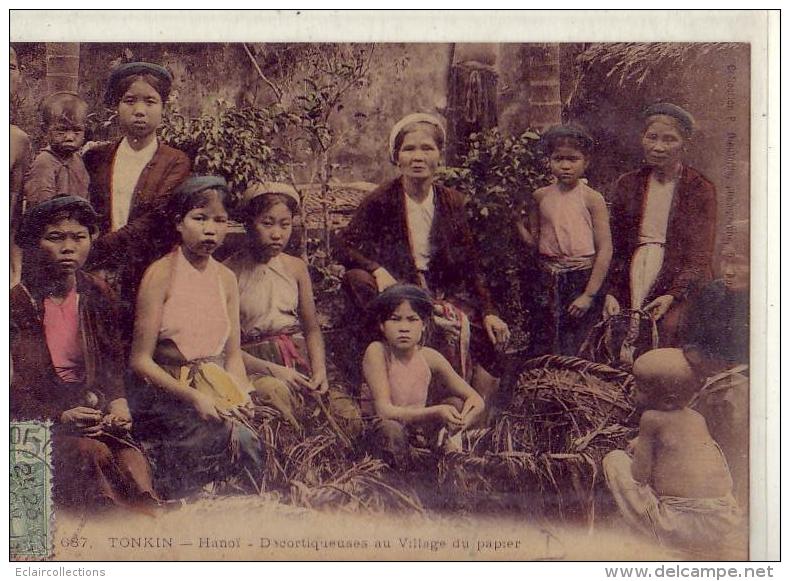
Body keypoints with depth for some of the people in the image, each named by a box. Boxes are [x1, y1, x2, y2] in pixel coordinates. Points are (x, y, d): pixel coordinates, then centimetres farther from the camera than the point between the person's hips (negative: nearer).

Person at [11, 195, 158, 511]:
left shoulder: (97, 295, 10)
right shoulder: (18, 303, -5)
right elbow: (14, 391, -7)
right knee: (92, 453, -33)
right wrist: (60, 417, -20)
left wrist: (118, 403, -4)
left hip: (91, 412, 3)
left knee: (132, 461, -28)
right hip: (35, 423, -3)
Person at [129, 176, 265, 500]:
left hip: (218, 390, 5)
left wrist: (240, 400, -9)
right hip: (167, 393, -5)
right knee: (242, 439, -26)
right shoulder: (161, 274, -6)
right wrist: (194, 397, -19)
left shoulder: (226, 278, 11)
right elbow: (141, 361, -9)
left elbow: (233, 355, 11)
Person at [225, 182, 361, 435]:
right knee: (275, 392, -38)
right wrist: (273, 370, -16)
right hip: (254, 366, -4)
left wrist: (320, 371, -2)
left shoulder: (296, 267, 12)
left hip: (299, 362, 4)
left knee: (348, 415, -22)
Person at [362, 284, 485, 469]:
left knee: (457, 402, -12)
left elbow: (476, 400, -3)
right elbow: (385, 411, -28)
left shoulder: (429, 357, -9)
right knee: (390, 428, -35)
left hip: (422, 429, 4)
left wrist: (460, 422, -27)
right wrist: (436, 412, -38)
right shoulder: (377, 352, -20)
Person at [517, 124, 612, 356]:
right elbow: (534, 241, 11)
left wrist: (589, 295, -13)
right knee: (543, 351, 7)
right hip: (548, 282, 4)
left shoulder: (592, 199, -6)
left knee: (574, 352, 0)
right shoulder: (540, 197, 6)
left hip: (582, 280, -3)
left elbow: (605, 250, -9)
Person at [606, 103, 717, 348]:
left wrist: (673, 295, -16)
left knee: (669, 327, -28)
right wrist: (610, 293, -1)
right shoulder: (627, 184, 14)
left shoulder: (700, 189, 4)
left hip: (680, 285, -3)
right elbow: (614, 247, 12)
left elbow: (700, 256, -2)